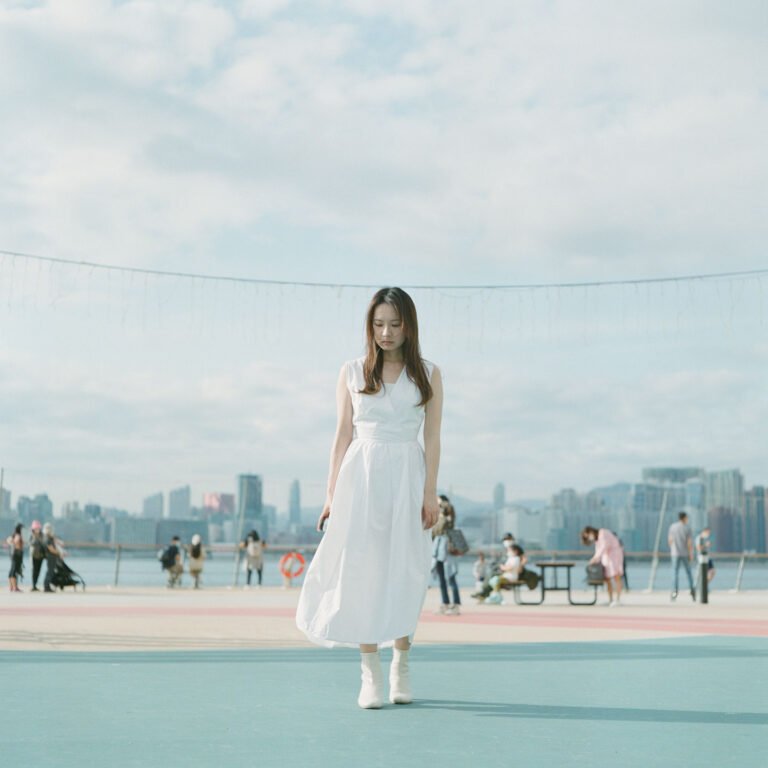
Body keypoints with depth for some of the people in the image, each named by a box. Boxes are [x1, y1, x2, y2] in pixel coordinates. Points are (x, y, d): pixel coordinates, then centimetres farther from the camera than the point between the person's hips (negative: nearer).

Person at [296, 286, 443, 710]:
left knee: (404, 574, 3)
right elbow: (343, 436, 8)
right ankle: (370, 674, 1)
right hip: (361, 476, 0)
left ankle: (400, 667, 15)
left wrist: (430, 493, -4)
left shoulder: (428, 374, 6)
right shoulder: (352, 373, 7)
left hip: (407, 478, 0)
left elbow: (432, 439, 4)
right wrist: (332, 494, 3)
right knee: (363, 571, -3)